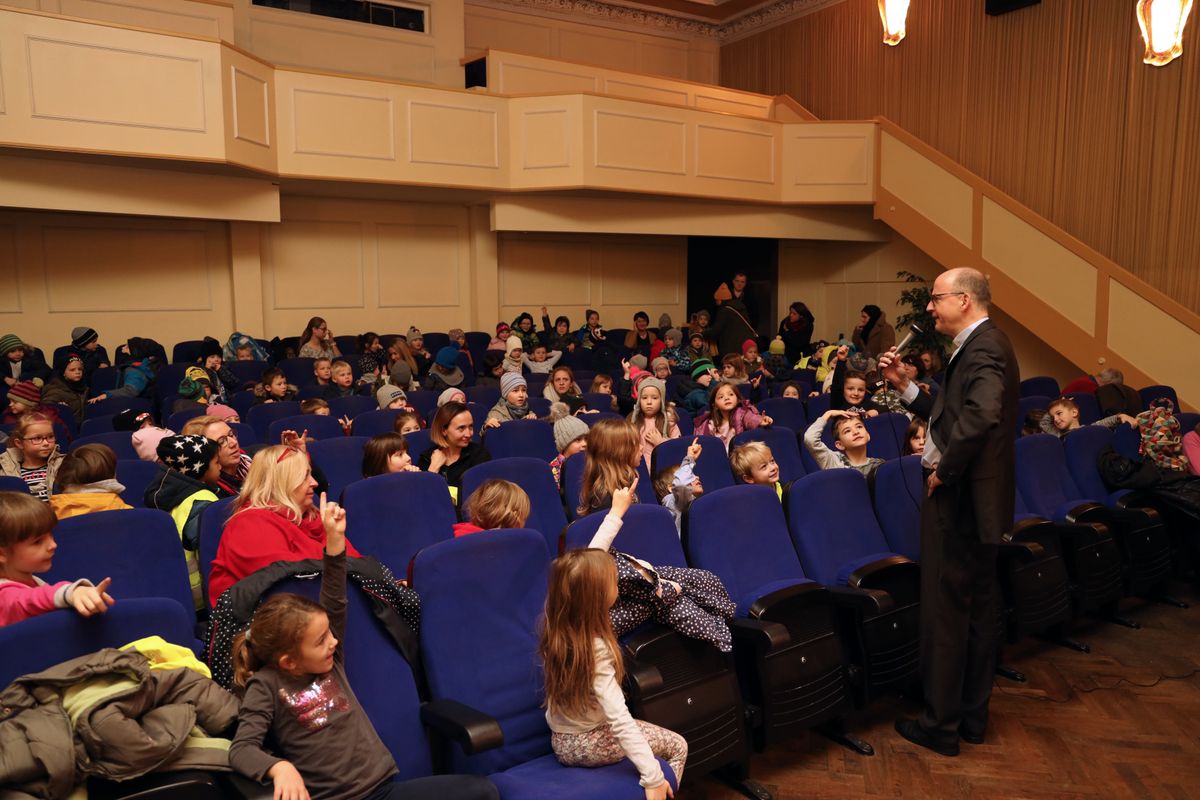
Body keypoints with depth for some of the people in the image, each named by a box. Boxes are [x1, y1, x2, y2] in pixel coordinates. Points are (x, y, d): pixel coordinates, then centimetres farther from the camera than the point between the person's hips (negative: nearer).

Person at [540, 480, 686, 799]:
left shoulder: (555, 619, -10)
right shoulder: (596, 651, -30)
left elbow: (587, 563, 0)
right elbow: (619, 720, -35)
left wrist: (617, 512, 7)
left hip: (561, 742, 8)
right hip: (587, 744, -7)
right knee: (677, 746, 6)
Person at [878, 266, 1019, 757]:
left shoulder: (983, 346, -18)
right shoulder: (981, 344, 14)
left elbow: (981, 414, -36)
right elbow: (949, 415, 17)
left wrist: (944, 469, -24)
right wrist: (903, 386, 9)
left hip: (960, 499, -11)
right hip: (974, 499, 11)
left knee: (945, 611, 1)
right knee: (977, 607, 17)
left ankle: (941, 725, 15)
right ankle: (972, 716, 31)